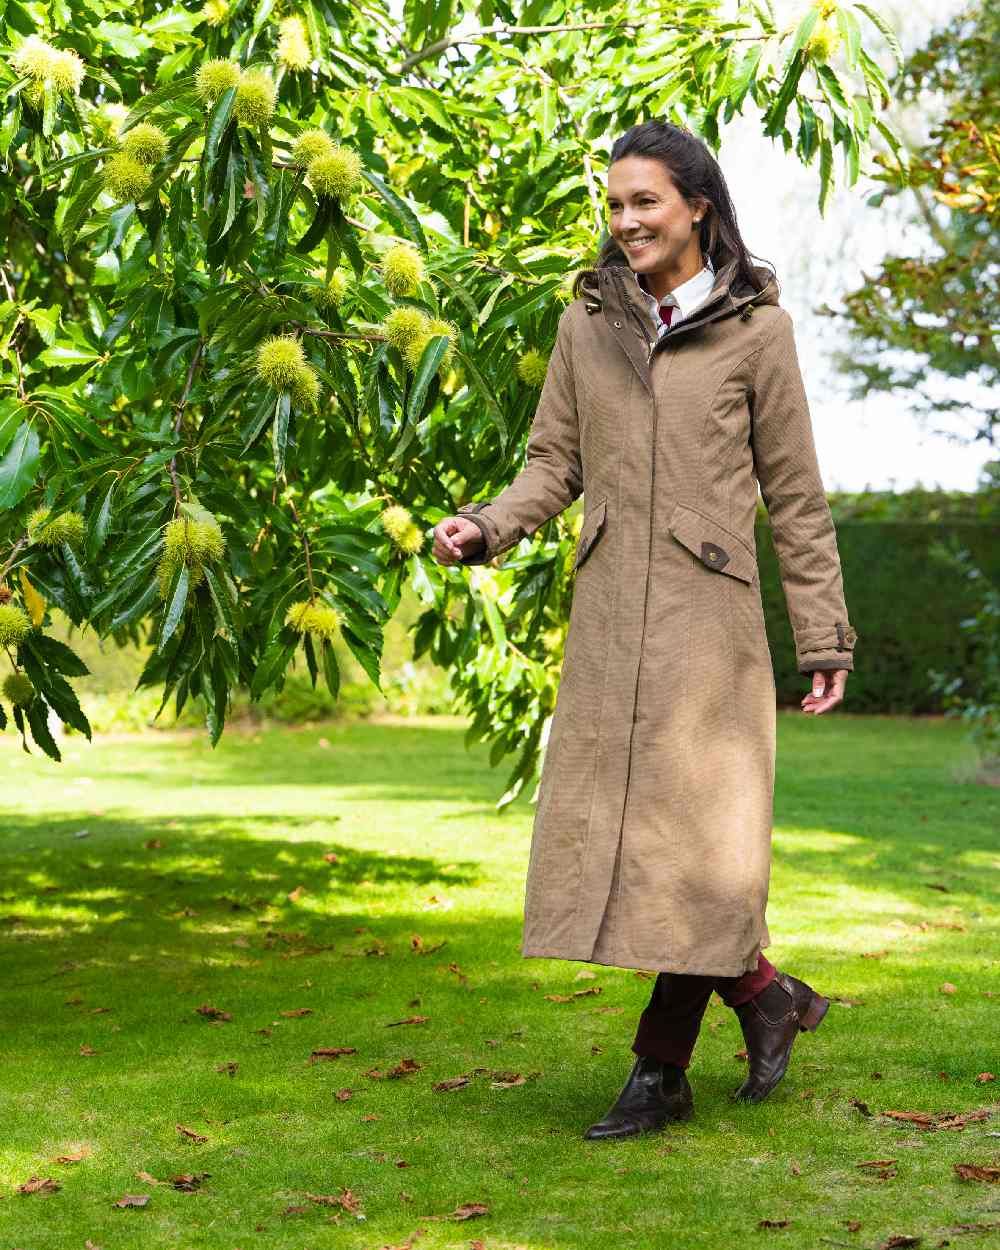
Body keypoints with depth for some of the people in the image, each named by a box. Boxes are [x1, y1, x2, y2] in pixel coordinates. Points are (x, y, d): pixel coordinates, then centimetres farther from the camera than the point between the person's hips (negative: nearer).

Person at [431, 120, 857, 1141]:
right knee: (613, 829, 2)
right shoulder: (587, 323, 12)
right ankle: (765, 994, 21)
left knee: (695, 833, -6)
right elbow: (554, 462, 13)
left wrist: (824, 637, 2)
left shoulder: (755, 329, 2)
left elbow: (795, 495, 4)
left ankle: (660, 1070, 5)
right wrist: (487, 528, -7)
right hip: (608, 611, 4)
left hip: (707, 608, -4)